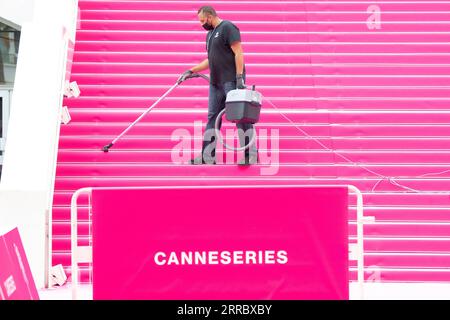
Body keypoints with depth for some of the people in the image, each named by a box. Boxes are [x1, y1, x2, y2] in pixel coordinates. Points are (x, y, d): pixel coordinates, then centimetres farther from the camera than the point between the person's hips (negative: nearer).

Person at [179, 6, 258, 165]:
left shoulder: (227, 27, -8)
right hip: (216, 82, 9)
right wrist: (190, 71, 21)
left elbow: (238, 52, -15)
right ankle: (207, 157, 9)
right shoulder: (210, 34, 19)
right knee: (212, 118, 7)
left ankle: (251, 155, -6)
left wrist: (239, 77, -21)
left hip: (232, 80, -9)